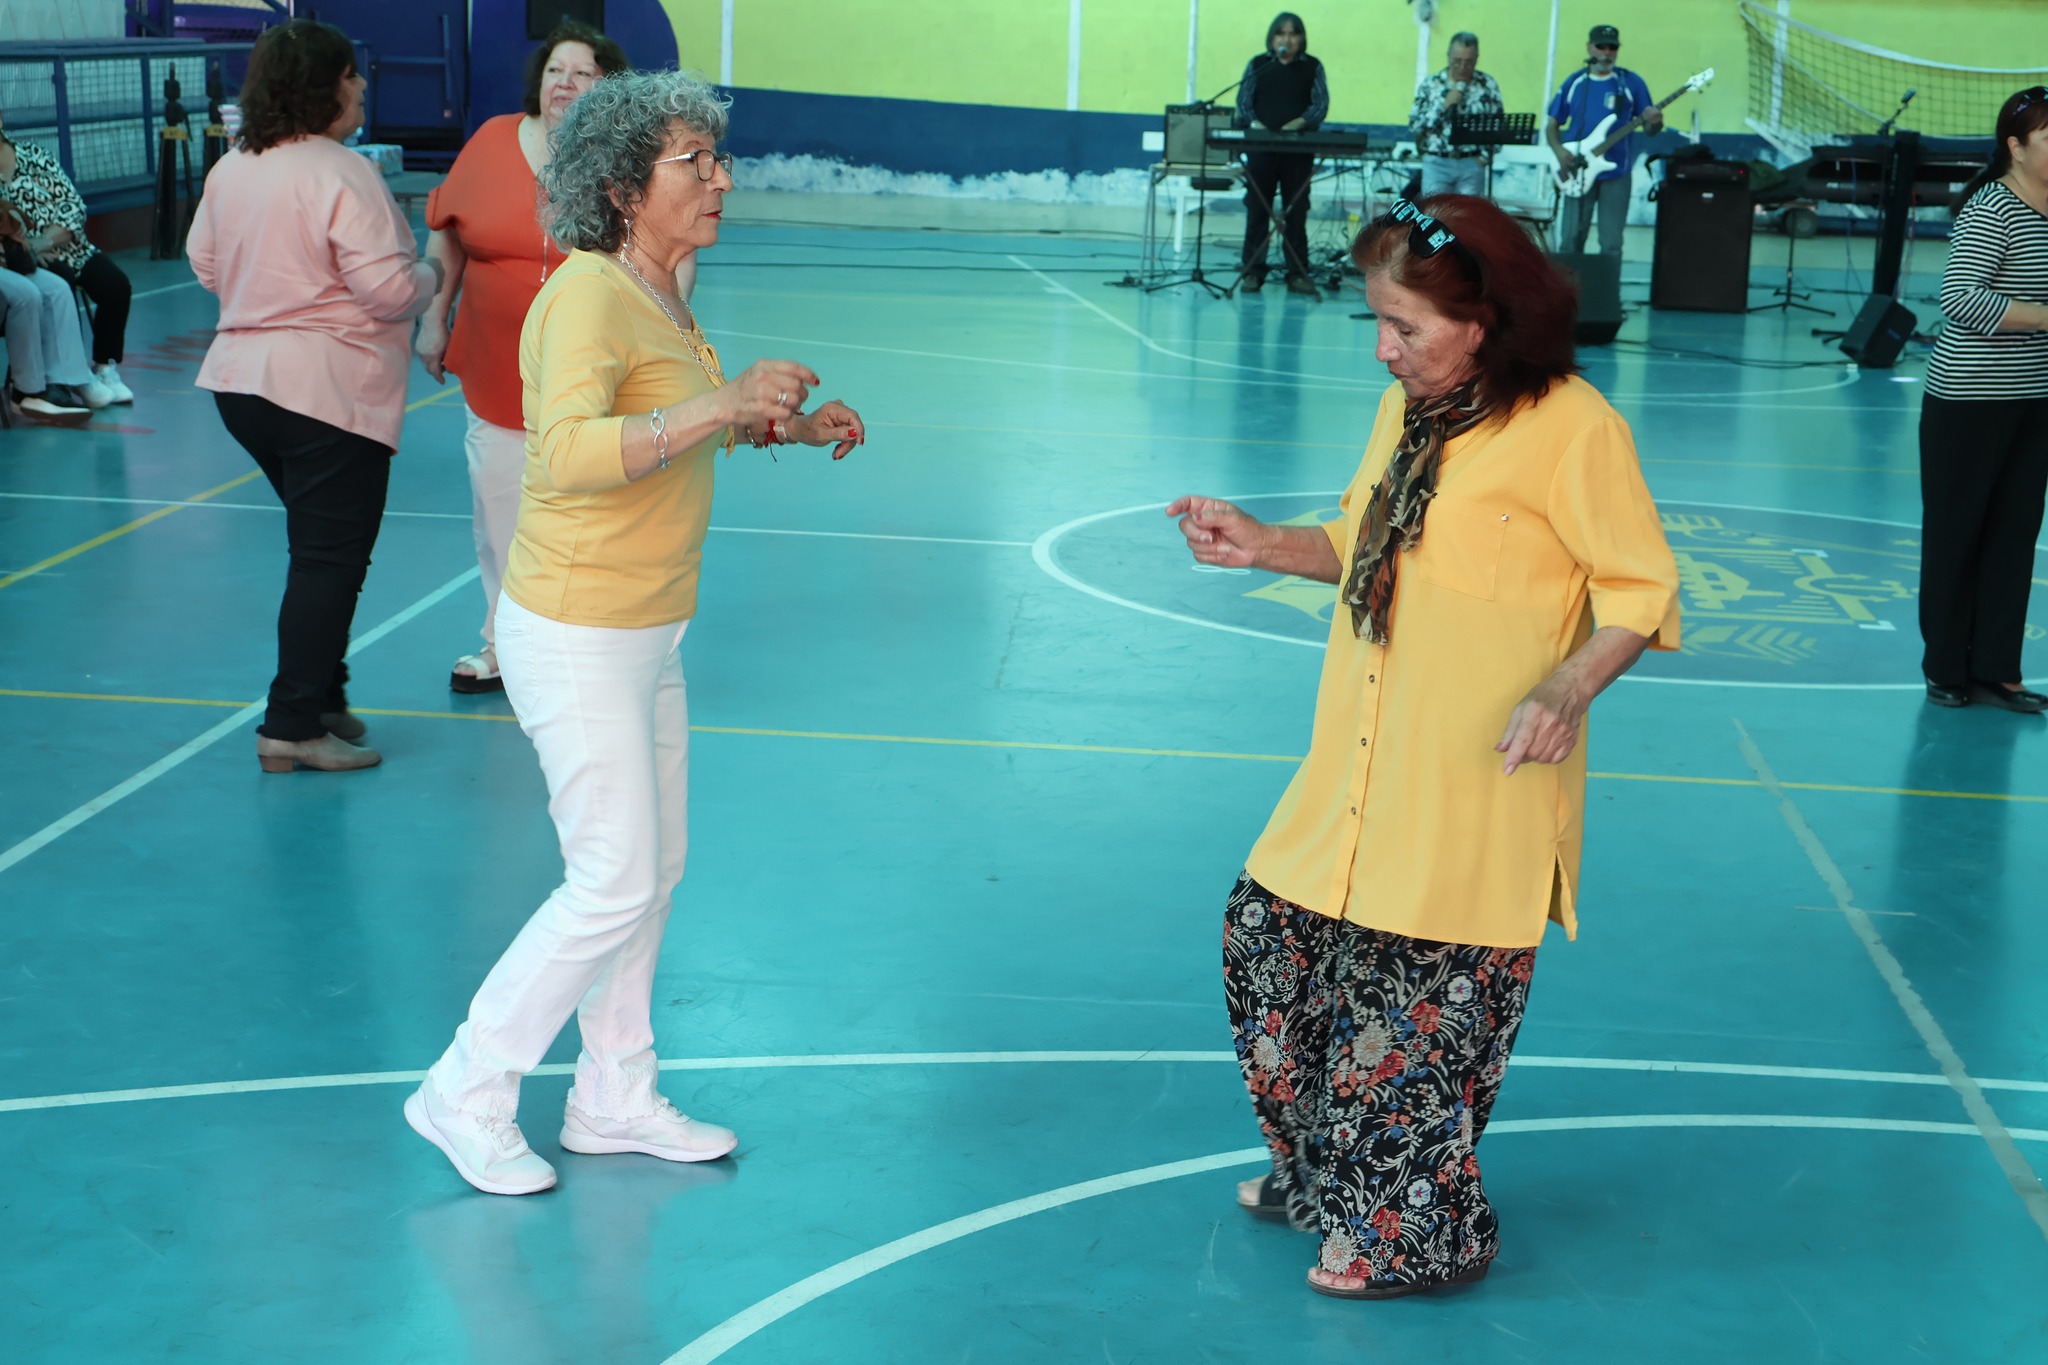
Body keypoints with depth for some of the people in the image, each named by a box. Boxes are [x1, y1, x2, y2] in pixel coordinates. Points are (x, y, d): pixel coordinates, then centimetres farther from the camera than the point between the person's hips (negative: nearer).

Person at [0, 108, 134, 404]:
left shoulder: (33, 155, 9)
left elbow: (74, 204, 2)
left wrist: (46, 240, -14)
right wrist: (27, 247, -24)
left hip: (67, 247, 4)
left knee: (116, 285, -18)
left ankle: (106, 367, -9)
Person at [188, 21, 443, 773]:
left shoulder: (229, 170, 7)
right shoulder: (342, 175, -17)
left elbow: (205, 263, 17)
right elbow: (391, 289, -20)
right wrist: (430, 275, 1)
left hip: (241, 379, 9)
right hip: (328, 388, -8)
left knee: (319, 548, 21)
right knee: (330, 560, -2)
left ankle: (320, 698, 27)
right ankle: (294, 726, -2)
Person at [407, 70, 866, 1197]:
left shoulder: (661, 293, 8)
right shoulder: (587, 295, -21)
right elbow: (569, 451, -37)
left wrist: (784, 426, 11)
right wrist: (723, 404, -40)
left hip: (646, 634, 9)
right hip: (577, 636, -9)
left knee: (656, 866, 16)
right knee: (615, 883, -4)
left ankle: (615, 1100, 30)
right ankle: (466, 1096, 11)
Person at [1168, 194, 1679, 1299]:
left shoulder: (1572, 428, -14)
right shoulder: (1408, 407, 10)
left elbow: (1642, 592, -13)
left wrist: (1567, 689, -28)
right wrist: (1260, 546, 5)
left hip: (1475, 796, -8)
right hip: (1359, 773, 8)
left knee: (1421, 1004, -2)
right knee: (1269, 937, 10)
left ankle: (1416, 1231, 19)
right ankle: (1322, 1172, 31)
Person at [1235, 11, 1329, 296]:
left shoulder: (1312, 67, 7)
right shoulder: (1257, 65, 8)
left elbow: (1320, 105, -1)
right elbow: (1244, 101, 2)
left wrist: (1299, 123, -18)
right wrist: (1254, 123, -17)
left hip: (1299, 149, 0)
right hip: (1261, 146, 0)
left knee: (1296, 211, 2)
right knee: (1257, 209, 2)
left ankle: (1297, 272, 5)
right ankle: (1253, 271, 7)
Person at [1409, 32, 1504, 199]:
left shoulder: (1488, 85, 4)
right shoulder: (1430, 85, 4)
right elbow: (1415, 126, -2)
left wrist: (1485, 156, -3)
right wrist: (1444, 105, -11)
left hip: (1472, 164, 0)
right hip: (1437, 163, 0)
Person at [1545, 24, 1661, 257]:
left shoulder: (1631, 82, 2)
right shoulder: (1574, 82, 7)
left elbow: (1649, 128, 3)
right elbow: (1552, 124, 11)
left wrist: (1655, 123, -21)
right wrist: (1559, 151, -8)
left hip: (1617, 174, -1)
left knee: (1611, 245, 0)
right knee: (1570, 242, 0)